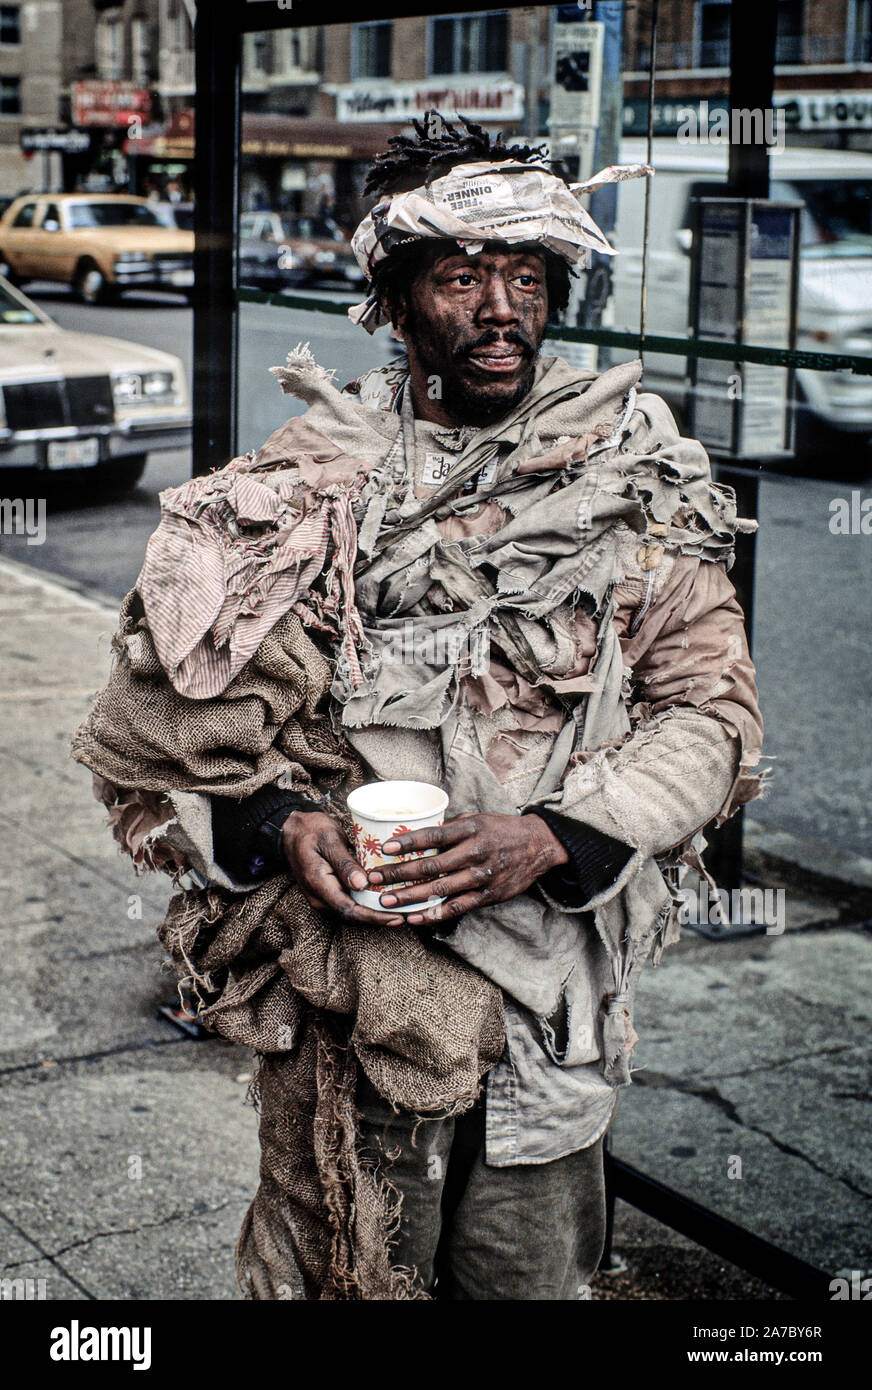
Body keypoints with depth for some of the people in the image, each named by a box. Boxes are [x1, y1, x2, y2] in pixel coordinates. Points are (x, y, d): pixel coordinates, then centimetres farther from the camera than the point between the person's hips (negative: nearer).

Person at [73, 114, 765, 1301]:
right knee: (347, 1273, 9)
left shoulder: (636, 485, 2)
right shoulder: (307, 489, 1)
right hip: (350, 980, 0)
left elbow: (714, 712, -1)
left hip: (556, 985, 1)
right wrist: (278, 825, -15)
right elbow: (164, 721, 4)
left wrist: (551, 839, -16)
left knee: (535, 1276, 13)